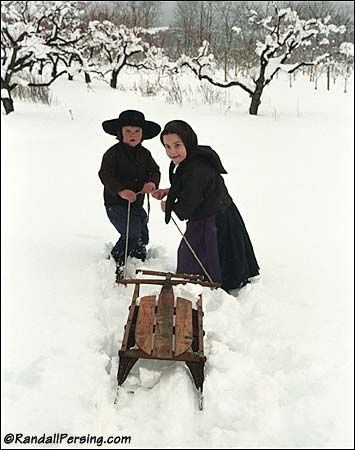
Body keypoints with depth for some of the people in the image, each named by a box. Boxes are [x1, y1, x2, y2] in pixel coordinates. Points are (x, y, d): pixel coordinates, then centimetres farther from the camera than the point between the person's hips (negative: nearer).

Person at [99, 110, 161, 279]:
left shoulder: (144, 153, 7)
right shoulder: (113, 153, -13)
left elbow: (154, 170, 4)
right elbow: (105, 174, -22)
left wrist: (152, 182, -21)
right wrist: (121, 190, -37)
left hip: (137, 203, 7)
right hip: (116, 203, -6)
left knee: (142, 237, 16)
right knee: (132, 235, -18)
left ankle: (140, 261, 43)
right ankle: (115, 262, 3)